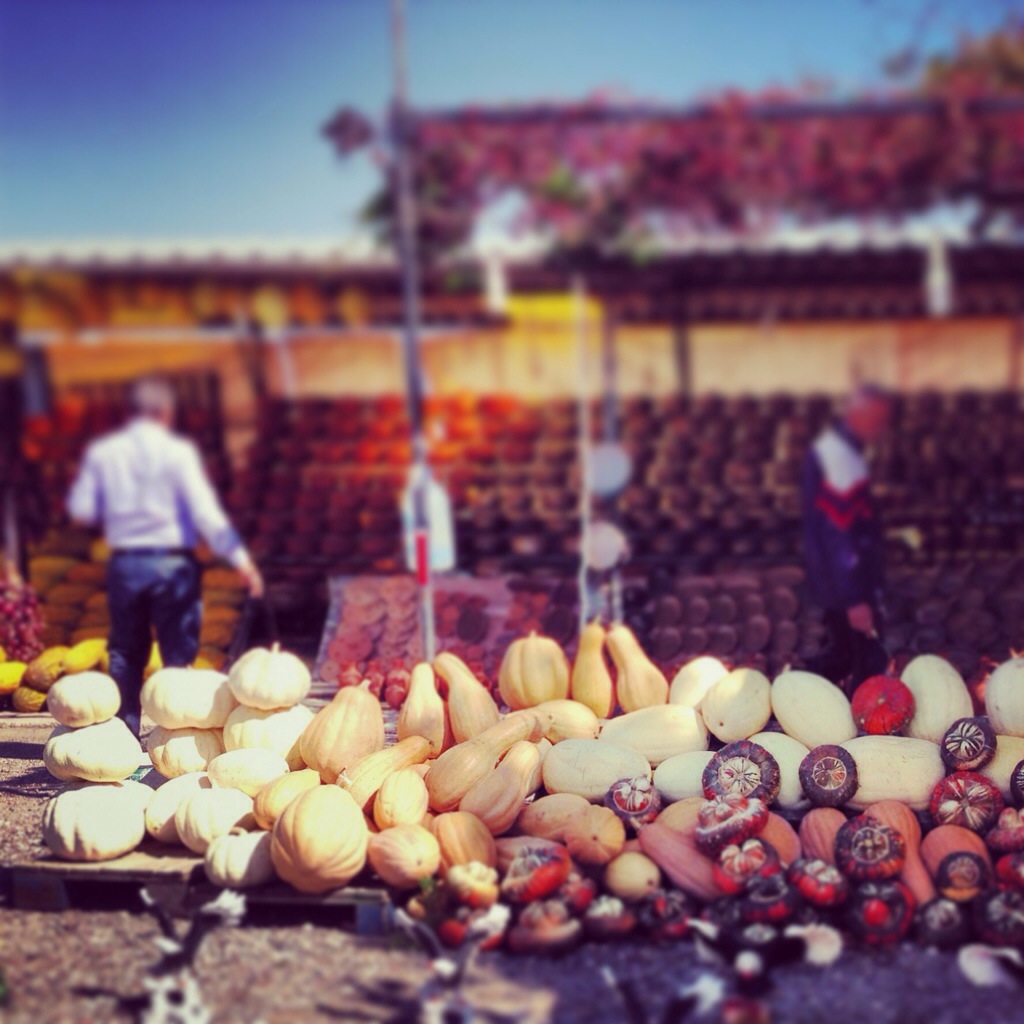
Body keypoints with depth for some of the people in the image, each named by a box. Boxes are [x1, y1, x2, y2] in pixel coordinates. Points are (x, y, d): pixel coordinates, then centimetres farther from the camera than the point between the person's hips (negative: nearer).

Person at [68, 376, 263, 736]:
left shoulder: (101, 452, 1)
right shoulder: (178, 451, -9)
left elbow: (80, 510, 3)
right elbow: (204, 511, -15)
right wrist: (239, 558, -13)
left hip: (124, 563, 3)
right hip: (171, 563, -3)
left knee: (125, 652, 15)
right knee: (178, 653, 4)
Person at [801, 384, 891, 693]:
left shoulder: (829, 445, 8)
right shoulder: (841, 459, -23)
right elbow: (839, 535, -25)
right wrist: (855, 598, -24)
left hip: (832, 580, 10)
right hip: (849, 583, -10)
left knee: (844, 654, 19)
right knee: (870, 661, 2)